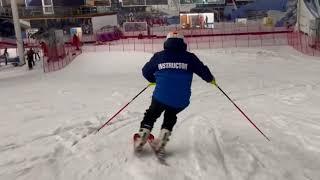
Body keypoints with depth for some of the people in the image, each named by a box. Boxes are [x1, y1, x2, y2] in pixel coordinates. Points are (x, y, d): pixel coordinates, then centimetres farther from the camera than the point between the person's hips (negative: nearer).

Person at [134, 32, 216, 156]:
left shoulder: (158, 56, 6)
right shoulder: (189, 57, 3)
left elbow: (146, 71, 17)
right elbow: (203, 71, 8)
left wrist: (154, 79, 36)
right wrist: (210, 79, 29)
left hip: (161, 97, 0)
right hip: (181, 100, 1)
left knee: (151, 115, 26)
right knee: (170, 116, 29)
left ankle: (140, 141, 24)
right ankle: (161, 142, 21)